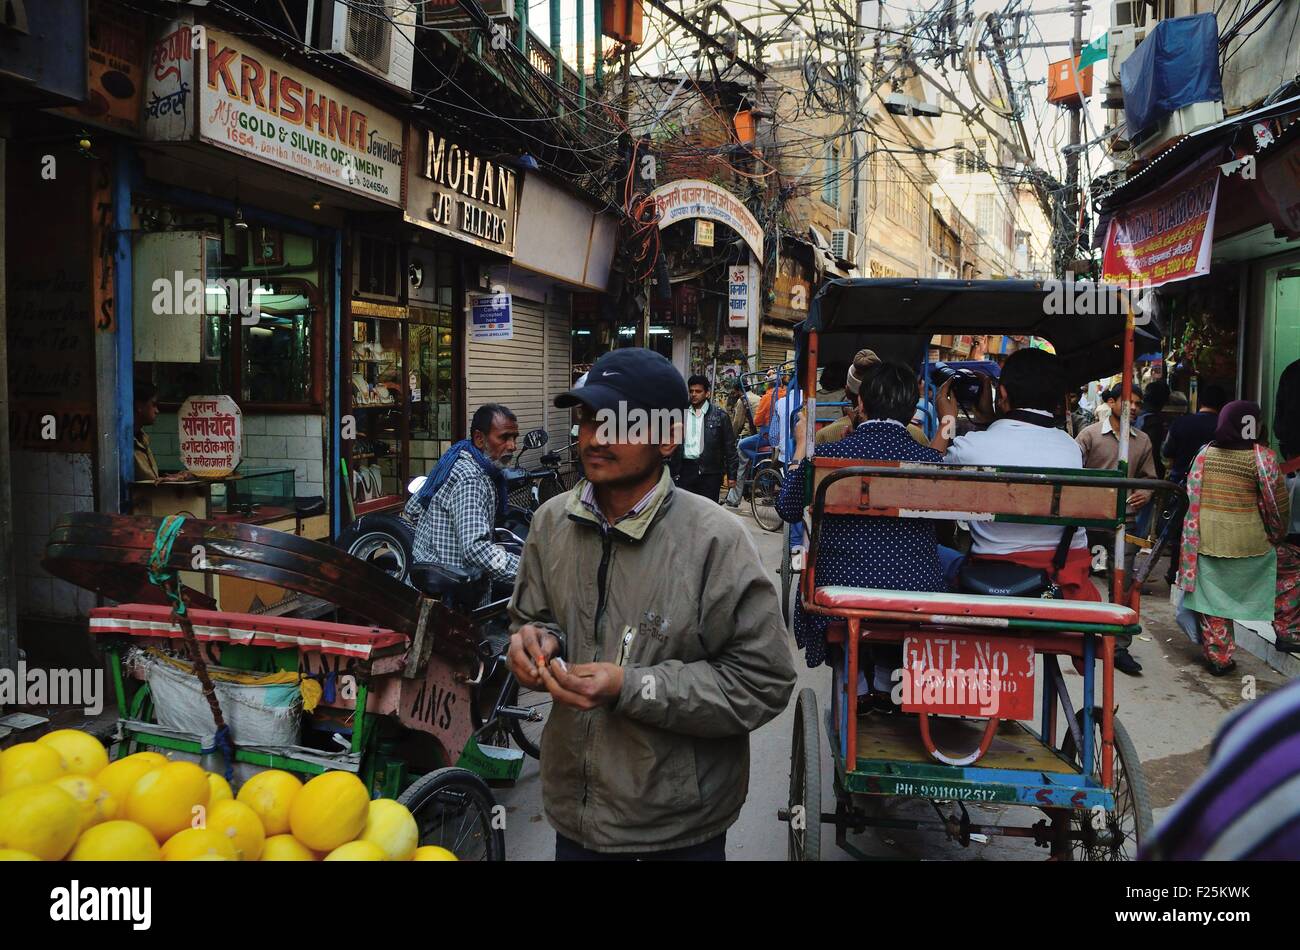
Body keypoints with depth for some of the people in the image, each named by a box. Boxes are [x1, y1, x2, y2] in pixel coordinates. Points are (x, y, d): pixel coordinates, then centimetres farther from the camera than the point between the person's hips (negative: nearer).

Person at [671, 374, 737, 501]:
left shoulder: (719, 415, 2)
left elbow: (729, 446, 2)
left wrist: (731, 475, -2)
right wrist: (674, 473, 10)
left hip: (710, 472, -3)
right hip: (686, 470, 3)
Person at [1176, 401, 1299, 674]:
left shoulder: (1206, 453, 4)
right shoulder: (1261, 456, -9)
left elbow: (1192, 493, 10)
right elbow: (1277, 503, -5)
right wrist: (1277, 535, 12)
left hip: (1205, 539, 4)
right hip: (1248, 542, -4)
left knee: (1214, 598, 12)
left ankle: (1218, 658, 17)